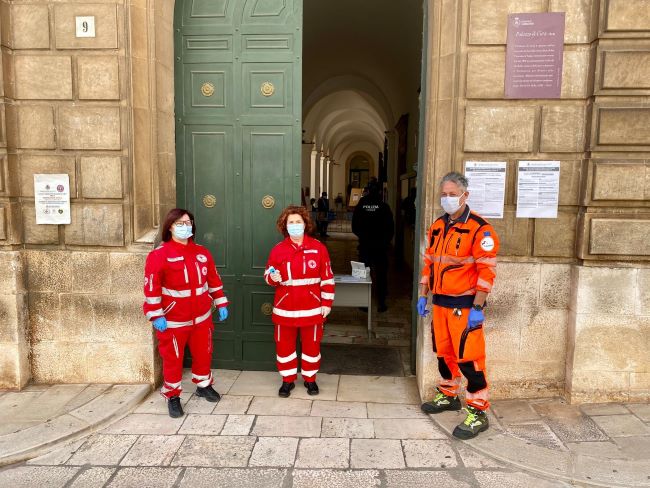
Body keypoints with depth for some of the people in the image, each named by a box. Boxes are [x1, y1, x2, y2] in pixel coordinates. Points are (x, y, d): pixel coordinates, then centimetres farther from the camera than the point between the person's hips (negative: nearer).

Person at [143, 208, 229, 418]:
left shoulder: (202, 253, 4)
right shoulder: (159, 255, -12)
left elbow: (214, 280, 10)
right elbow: (152, 287, -14)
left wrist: (221, 304, 8)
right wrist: (156, 316, -18)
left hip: (201, 317, 5)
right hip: (173, 320, -4)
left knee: (203, 353, 18)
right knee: (173, 358, 9)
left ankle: (204, 385, 40)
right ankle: (173, 396, 26)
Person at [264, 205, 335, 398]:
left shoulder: (318, 248, -5)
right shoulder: (277, 250, -3)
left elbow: (327, 278, -1)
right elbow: (268, 275, 8)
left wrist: (327, 303, -3)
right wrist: (273, 278, -16)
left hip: (312, 308, -1)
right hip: (285, 308, 1)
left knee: (311, 344, 13)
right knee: (284, 345, 10)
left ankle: (310, 379, 32)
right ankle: (288, 380, 30)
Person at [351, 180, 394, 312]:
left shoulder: (360, 206, -4)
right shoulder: (384, 207, -8)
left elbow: (354, 228, 2)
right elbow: (390, 228, -3)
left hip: (364, 246, 1)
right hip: (380, 247, -1)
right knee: (381, 275, 8)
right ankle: (381, 303, 10)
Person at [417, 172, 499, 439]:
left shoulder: (479, 229, -13)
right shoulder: (436, 227, 10)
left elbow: (486, 271, -16)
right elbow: (429, 263, 15)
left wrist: (477, 308, -19)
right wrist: (423, 296, 13)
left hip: (465, 306, -7)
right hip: (440, 302, 7)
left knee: (468, 357, -4)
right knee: (443, 351, 17)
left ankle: (478, 412, 10)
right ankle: (448, 395, 37)